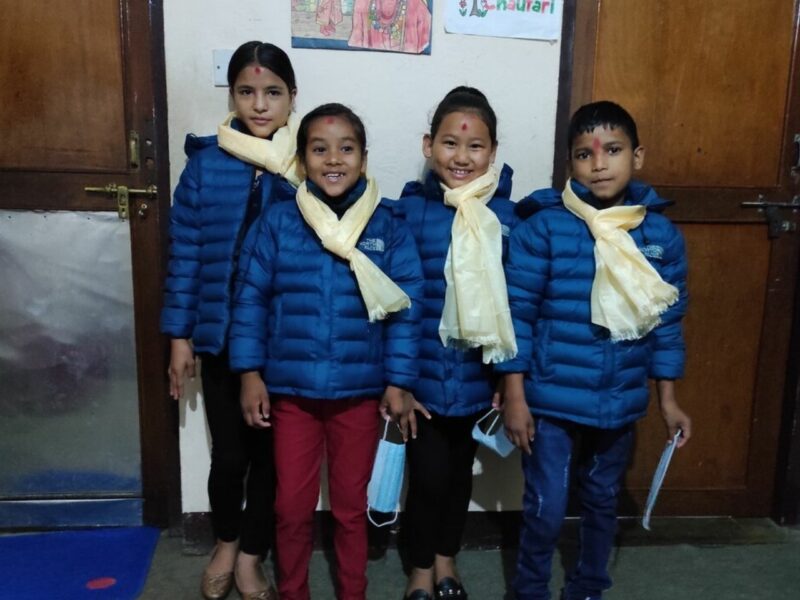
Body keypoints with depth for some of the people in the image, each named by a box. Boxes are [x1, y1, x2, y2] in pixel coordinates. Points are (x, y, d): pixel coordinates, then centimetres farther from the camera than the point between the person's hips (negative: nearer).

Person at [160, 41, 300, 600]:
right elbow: (185, 252, -1)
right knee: (229, 451, 11)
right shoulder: (206, 161, -3)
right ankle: (226, 542, 41)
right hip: (222, 333, 1)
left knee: (270, 451, 12)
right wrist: (180, 334, 0)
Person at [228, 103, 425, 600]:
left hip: (359, 392, 0)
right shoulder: (279, 222, -4)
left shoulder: (389, 225, -5)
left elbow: (406, 308, -5)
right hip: (291, 390, 1)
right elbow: (251, 299, -1)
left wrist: (399, 382, -7)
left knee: (351, 506, 17)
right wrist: (250, 373, -3)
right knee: (292, 507, 15)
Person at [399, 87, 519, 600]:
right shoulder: (408, 210, -10)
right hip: (421, 375, -2)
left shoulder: (505, 215, -6)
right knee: (428, 476, 9)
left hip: (476, 377, 2)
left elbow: (515, 302, -1)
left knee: (460, 471, 19)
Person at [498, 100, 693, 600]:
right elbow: (517, 312, -11)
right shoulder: (544, 228, -13)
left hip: (620, 404, 4)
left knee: (603, 503, 20)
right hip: (551, 401, -3)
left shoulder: (663, 235, -3)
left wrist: (668, 399, 7)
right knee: (545, 510, 6)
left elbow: (668, 322, 5)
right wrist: (515, 396, -11)